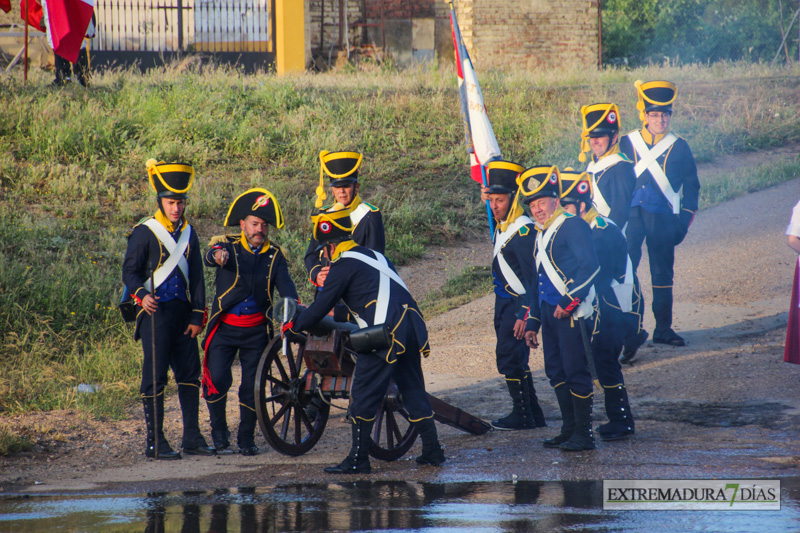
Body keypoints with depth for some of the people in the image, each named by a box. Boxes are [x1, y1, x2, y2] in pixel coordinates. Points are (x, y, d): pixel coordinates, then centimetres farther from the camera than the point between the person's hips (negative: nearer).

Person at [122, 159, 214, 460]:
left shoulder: (188, 232, 13)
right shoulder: (145, 232, -4)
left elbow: (196, 276, 14)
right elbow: (130, 270, -7)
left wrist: (197, 316, 7)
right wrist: (142, 294, -27)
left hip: (182, 312, 6)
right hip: (156, 312, -6)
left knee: (189, 373, 7)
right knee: (155, 376, -5)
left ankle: (192, 438, 14)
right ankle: (155, 442, -1)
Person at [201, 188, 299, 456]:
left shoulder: (275, 255, 5)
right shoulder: (228, 246, -2)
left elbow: (284, 283, -11)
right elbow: (210, 257, -24)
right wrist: (217, 256, -51)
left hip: (256, 330, 2)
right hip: (225, 327, -2)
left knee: (251, 387, 2)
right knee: (217, 379, -12)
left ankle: (246, 438, 18)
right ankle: (219, 431, 7)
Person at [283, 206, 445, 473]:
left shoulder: (344, 265, -2)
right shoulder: (374, 256, 23)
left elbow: (322, 306, -1)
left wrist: (293, 327, 12)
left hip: (385, 333, -8)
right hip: (412, 328, 8)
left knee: (363, 397, -2)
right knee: (413, 391, 16)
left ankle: (358, 459, -1)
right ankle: (432, 450, 17)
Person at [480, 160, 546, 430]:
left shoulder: (524, 230, -21)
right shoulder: (502, 225, 7)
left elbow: (533, 276, -23)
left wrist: (525, 314, -24)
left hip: (518, 304, -10)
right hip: (504, 302, 10)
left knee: (509, 358, -8)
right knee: (511, 358, 13)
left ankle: (522, 416, 0)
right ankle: (534, 415, 20)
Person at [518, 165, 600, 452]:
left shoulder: (573, 226, -9)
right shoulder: (541, 234, 19)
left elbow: (590, 266, -19)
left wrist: (570, 300, -21)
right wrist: (532, 323, 23)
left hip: (571, 313, -9)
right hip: (548, 313, 9)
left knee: (576, 371, -7)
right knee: (556, 372, 12)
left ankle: (583, 434, -2)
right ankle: (569, 430, 20)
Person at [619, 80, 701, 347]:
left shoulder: (679, 147, 5)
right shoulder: (626, 144, 5)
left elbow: (691, 186, 9)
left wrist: (684, 222, 2)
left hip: (663, 217, 1)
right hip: (630, 215, 0)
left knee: (663, 274, 6)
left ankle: (663, 329, 14)